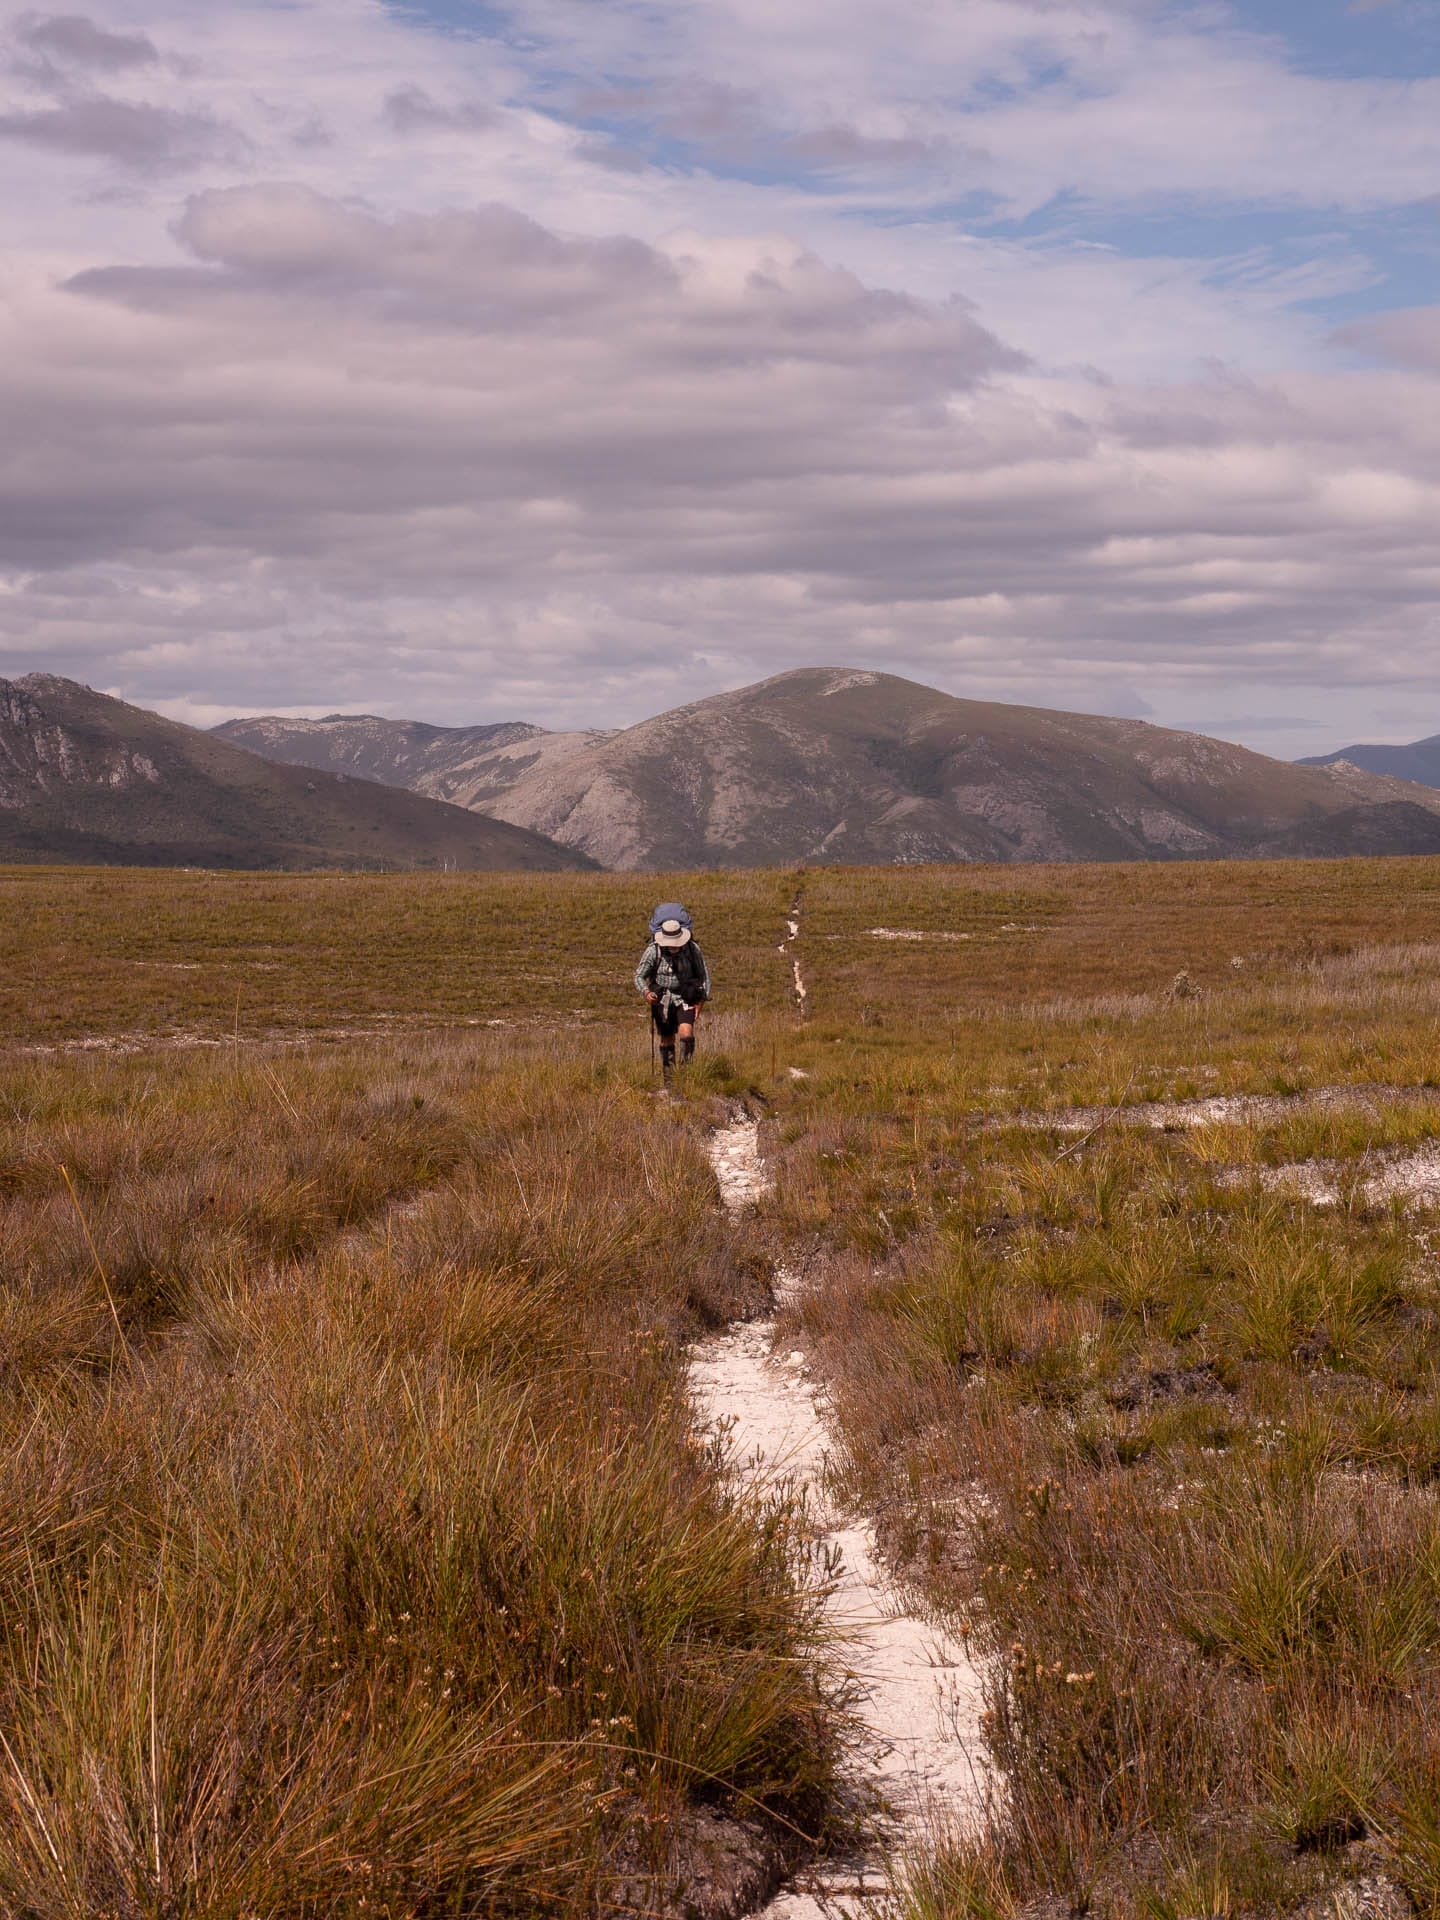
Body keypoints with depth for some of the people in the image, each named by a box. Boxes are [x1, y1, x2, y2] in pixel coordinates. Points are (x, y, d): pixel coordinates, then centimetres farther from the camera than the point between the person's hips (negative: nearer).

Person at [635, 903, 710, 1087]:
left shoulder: (692, 949, -16)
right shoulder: (653, 951, -17)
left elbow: (704, 975, -3)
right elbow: (639, 976, -11)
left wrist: (701, 1001, -9)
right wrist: (646, 992, -31)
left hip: (685, 998, 0)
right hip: (662, 998, 1)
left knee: (686, 1033, -22)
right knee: (667, 1041, 6)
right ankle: (668, 1080, 19)